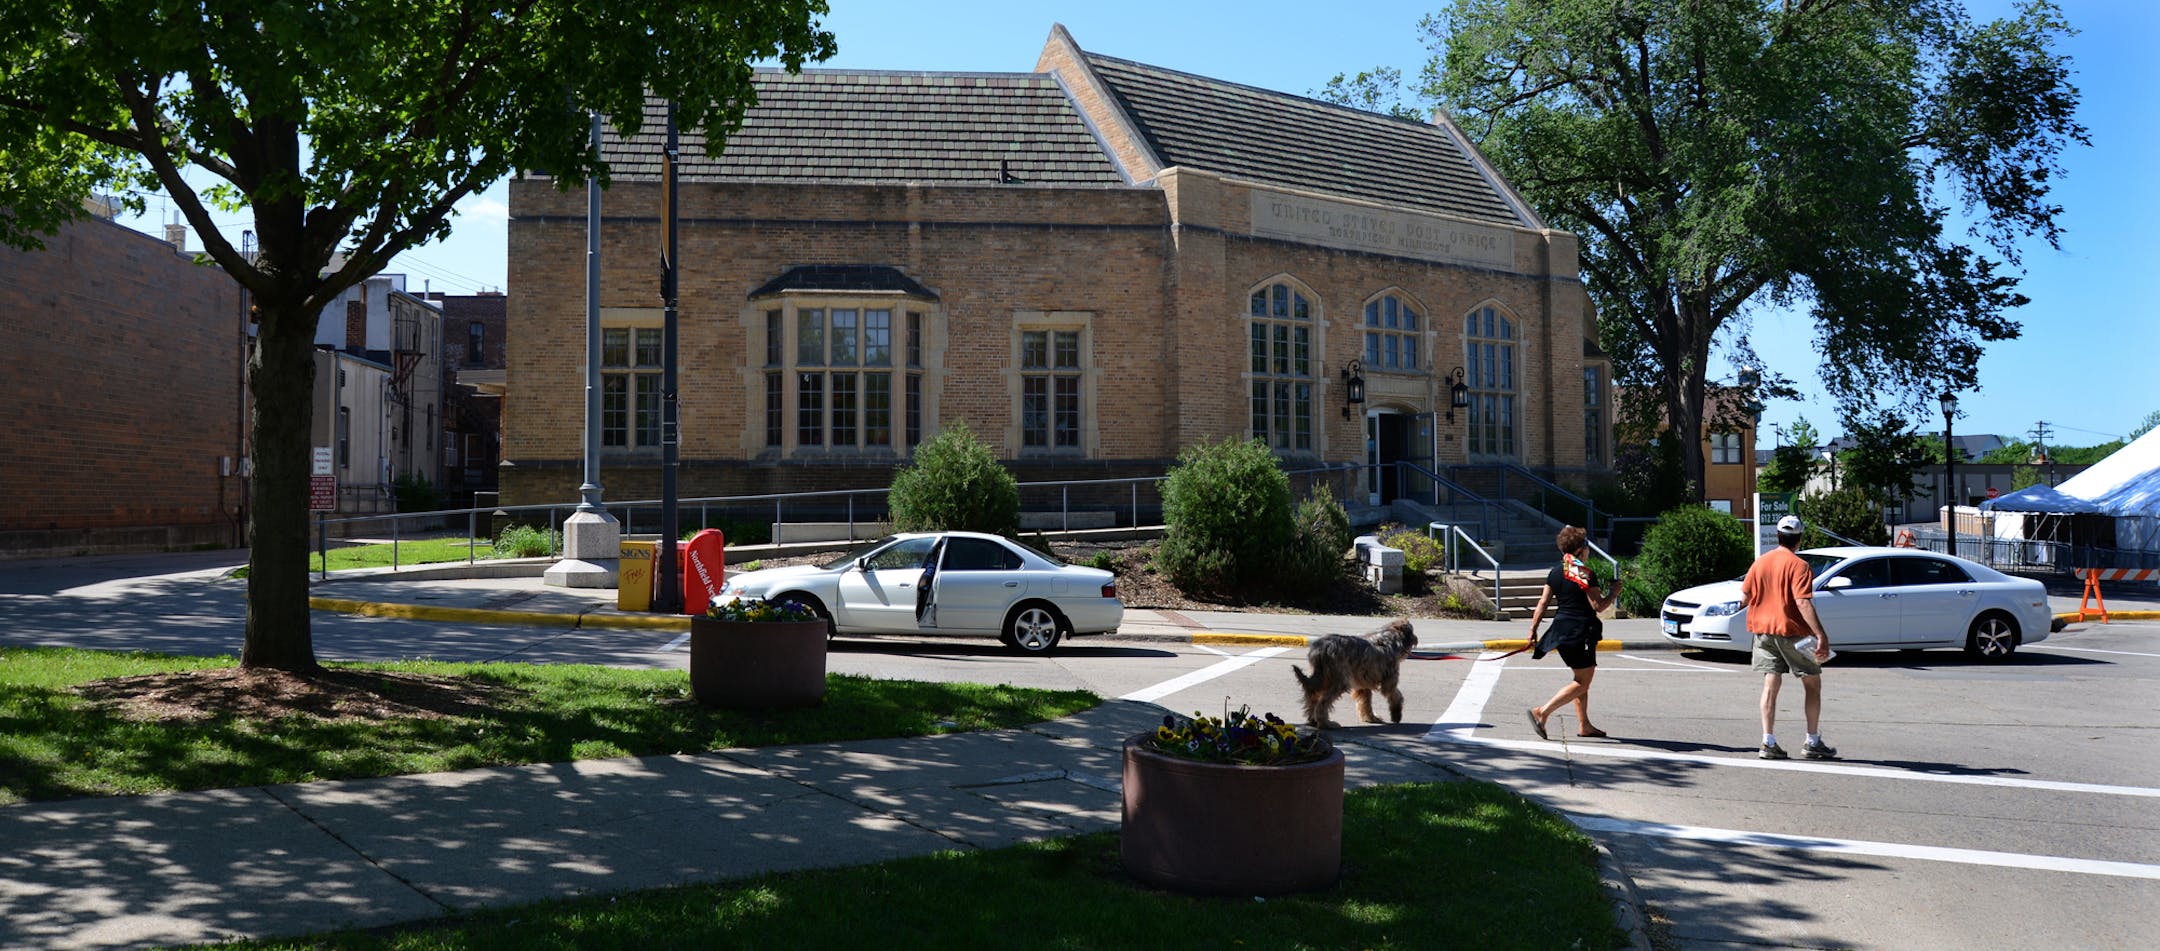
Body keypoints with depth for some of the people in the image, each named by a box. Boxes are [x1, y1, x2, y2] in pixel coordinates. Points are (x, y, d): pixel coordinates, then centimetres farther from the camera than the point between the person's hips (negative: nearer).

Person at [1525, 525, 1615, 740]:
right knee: (1582, 682, -1)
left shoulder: (1555, 573, 7)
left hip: (1561, 630, 8)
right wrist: (1613, 593, 2)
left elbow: (1543, 603, 6)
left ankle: (1584, 725, 22)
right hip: (1581, 632, -8)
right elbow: (1598, 606, -14)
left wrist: (1533, 629, 10)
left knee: (1582, 679, 20)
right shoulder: (1585, 574, -14)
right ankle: (1542, 712, -12)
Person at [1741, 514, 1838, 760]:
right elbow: (1803, 603, -22)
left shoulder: (1760, 562, 5)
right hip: (1792, 631, -5)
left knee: (1770, 685, 5)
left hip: (1763, 629, 5)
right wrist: (1821, 635, -25)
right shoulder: (1798, 566, -12)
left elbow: (1745, 597, 7)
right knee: (1813, 685, 9)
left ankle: (1768, 742, -1)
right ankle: (1813, 742, 12)